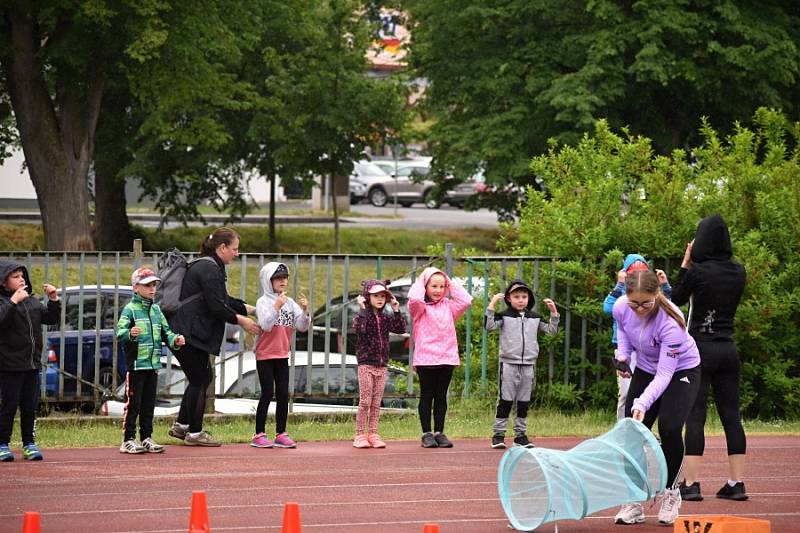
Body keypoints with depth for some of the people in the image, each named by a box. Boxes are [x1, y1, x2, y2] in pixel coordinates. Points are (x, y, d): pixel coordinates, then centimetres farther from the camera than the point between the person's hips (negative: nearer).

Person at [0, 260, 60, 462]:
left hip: (32, 364, 6)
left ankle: (29, 444, 16)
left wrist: (54, 300, 5)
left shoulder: (32, 302, 13)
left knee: (30, 407, 9)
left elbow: (52, 318, 19)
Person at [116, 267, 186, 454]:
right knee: (133, 403, -4)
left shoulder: (156, 310, 14)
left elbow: (165, 332, 21)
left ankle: (146, 438, 18)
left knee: (149, 403, 11)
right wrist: (130, 333, -40)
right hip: (136, 363, -7)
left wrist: (175, 340, 1)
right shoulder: (130, 309, -7)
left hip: (153, 364, 7)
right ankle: (129, 440, 0)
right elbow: (120, 331, -19)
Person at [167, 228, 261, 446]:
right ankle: (194, 433, 4)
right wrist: (241, 321, -10)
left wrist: (250, 309, 21)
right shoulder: (209, 269, -16)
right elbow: (217, 307, -20)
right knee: (199, 380, -3)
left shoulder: (208, 267, 18)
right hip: (190, 334, -11)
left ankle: (181, 426, 23)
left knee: (202, 378, 17)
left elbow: (223, 300, 26)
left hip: (188, 332, 11)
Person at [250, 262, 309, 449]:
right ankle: (259, 435, -1)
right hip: (265, 355, -5)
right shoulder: (263, 302, -7)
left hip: (282, 356, 5)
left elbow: (302, 327, 2)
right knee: (267, 393, -6)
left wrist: (304, 311, -15)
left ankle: (281, 434, 9)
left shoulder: (290, 303, 7)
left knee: (283, 394, 4)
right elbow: (266, 325, -20)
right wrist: (276, 307, -30)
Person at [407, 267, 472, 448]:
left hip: (447, 358, 4)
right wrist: (419, 283, -6)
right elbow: (414, 299, -23)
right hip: (426, 358, -4)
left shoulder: (448, 307, 12)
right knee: (427, 396, 2)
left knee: (441, 396, 8)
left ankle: (439, 433, 12)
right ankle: (427, 434, 5)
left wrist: (452, 284, 6)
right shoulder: (420, 308, -1)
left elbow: (466, 300, 0)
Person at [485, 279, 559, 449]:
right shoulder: (504, 316, -1)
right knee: (505, 400, -3)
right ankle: (498, 435, 1)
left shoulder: (535, 317, 10)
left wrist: (554, 312, 5)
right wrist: (492, 305, -20)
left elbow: (551, 330, 14)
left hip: (528, 364, 4)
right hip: (508, 363, -4)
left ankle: (520, 434, 13)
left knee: (524, 402, 7)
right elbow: (489, 325, -16)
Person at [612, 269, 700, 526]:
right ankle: (633, 500, 2)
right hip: (645, 369, 5)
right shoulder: (621, 308, -22)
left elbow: (665, 374, -35)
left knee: (669, 428, -20)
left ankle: (670, 493, 2)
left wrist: (643, 403, -47)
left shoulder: (670, 321, -37)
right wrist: (623, 354, -10)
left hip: (681, 371, -5)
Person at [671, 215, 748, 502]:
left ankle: (690, 484, -7)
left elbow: (677, 299, 4)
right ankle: (736, 483, 7)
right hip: (728, 349, 5)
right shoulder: (738, 272, 3)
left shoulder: (697, 272, -12)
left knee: (694, 416, -3)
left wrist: (685, 264, 8)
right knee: (731, 416, 8)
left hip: (700, 349, -5)